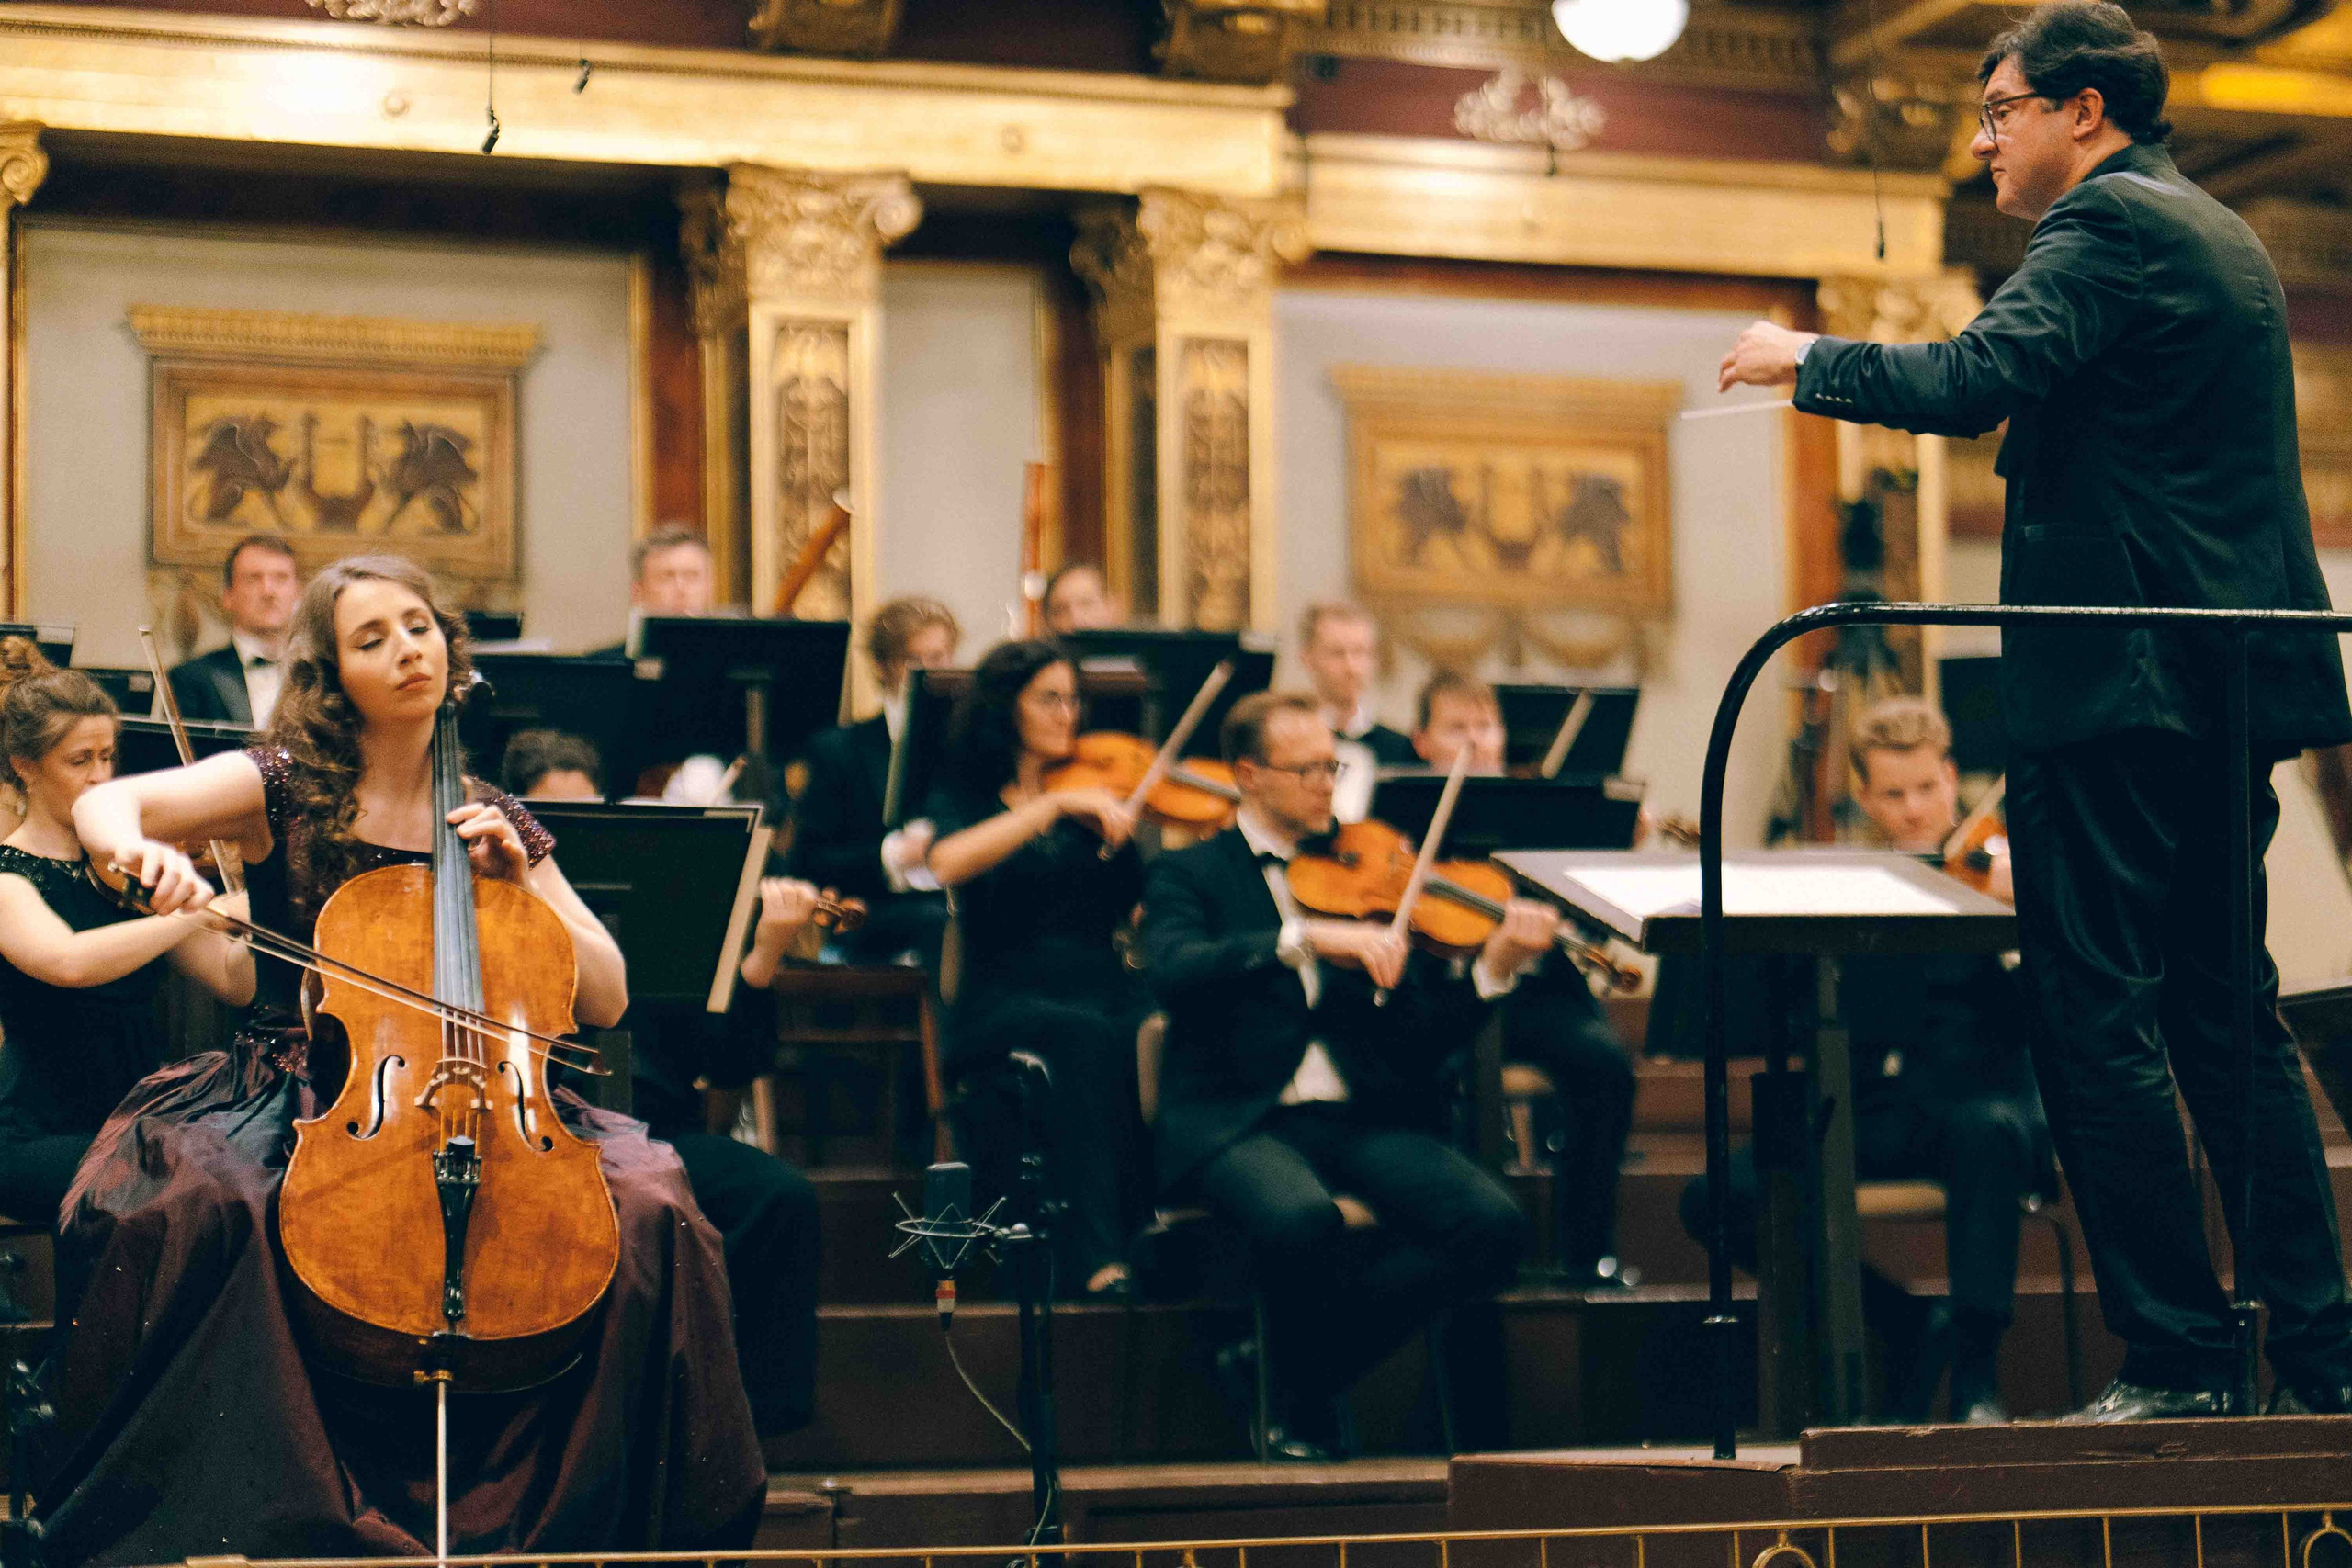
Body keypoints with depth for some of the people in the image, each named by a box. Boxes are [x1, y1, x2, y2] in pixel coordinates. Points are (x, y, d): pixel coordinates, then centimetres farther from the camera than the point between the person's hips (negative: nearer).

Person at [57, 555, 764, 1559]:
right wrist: (140, 848, -32)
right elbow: (102, 806, -10)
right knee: (191, 1207, -34)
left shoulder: (492, 823, 10)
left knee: (648, 1208, -22)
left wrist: (520, 880, -3)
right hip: (299, 1094, -2)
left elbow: (605, 1002, 9)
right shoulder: (287, 789, 2)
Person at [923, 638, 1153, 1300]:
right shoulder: (966, 798, 11)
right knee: (1085, 1033, -36)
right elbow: (948, 862, -14)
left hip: (1106, 987, 3)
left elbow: (1137, 912, 9)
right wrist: (1056, 805, -19)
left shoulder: (1095, 798, 19)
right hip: (1005, 1001, -2)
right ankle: (1093, 1251, -42)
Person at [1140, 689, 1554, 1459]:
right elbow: (1175, 972, -16)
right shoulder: (1191, 875, 8)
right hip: (1238, 1123, -4)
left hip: (1360, 1120, 4)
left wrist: (1494, 966, -7)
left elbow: (1422, 1040, 11)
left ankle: (1307, 1362, -6)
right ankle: (1307, 1420, -8)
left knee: (1494, 1227, -21)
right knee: (1303, 1219, -37)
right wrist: (1306, 939, -26)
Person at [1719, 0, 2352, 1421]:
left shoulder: (2108, 224, -9)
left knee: (2095, 1015, -6)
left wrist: (1809, 361, -7)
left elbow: (1974, 383, -21)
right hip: (2229, 683, 10)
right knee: (2226, 1013, 12)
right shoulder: (2225, 237, 21)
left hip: (2116, 679, -10)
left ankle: (2179, 1356, -6)